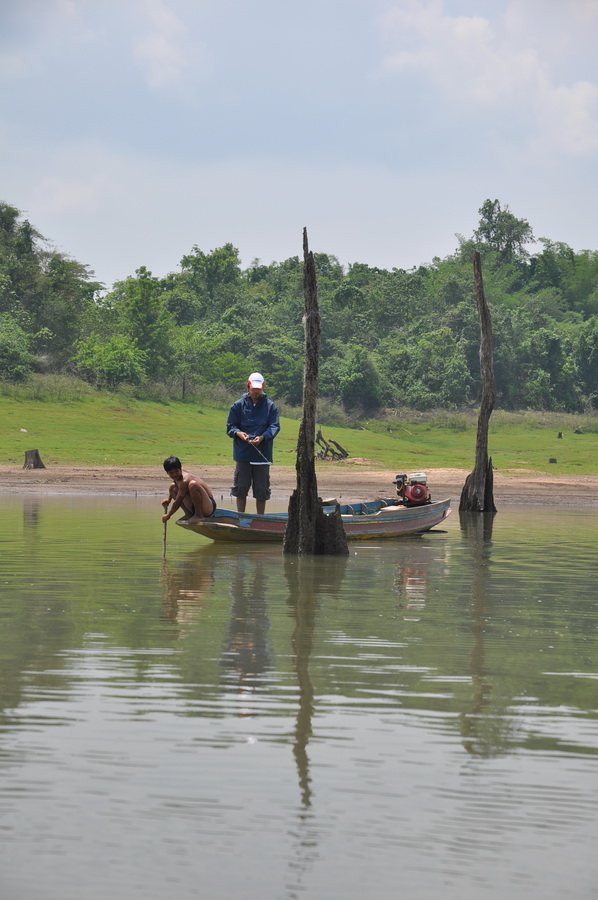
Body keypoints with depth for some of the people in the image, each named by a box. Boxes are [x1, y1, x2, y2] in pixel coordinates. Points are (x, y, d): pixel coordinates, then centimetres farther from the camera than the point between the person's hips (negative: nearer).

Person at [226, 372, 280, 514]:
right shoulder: (239, 405, 6)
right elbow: (230, 426, 6)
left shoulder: (270, 406, 4)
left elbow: (274, 427, -3)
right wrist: (238, 433, -16)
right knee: (241, 487, 4)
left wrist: (263, 437, -22)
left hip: (262, 454, -1)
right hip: (243, 453, 1)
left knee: (261, 489, 4)